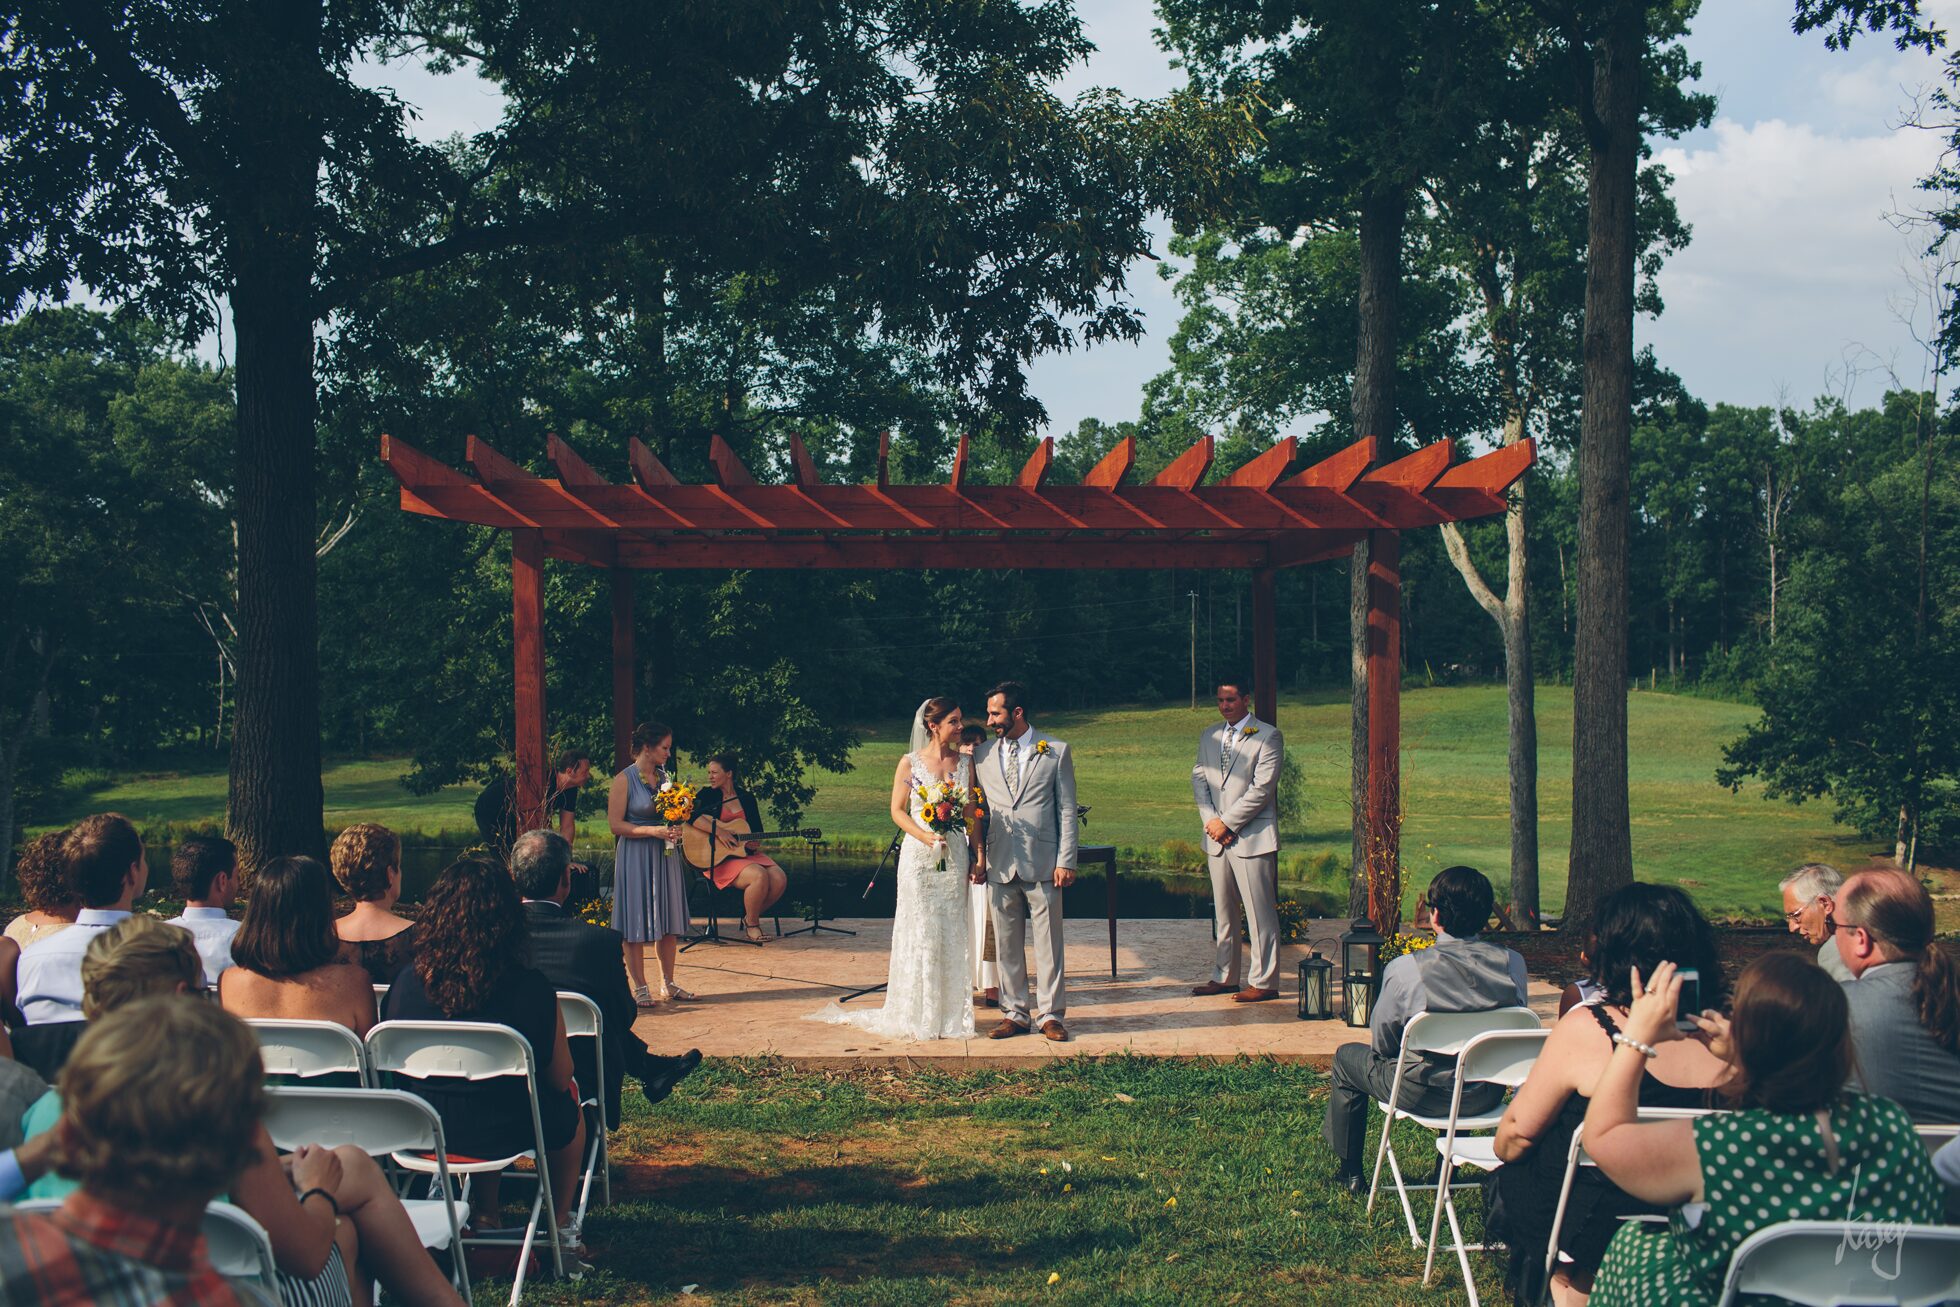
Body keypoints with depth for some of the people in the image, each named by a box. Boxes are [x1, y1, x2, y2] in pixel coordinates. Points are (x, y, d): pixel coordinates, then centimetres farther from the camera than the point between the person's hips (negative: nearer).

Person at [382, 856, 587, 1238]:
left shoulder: (408, 983, -13)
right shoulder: (532, 989, -21)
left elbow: (399, 1071, 2)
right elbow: (560, 1078, -9)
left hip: (425, 1134, 3)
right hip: (508, 1134, -3)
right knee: (570, 1100, 30)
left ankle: (485, 1217, 42)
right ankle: (559, 1224, 41)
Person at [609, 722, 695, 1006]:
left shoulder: (664, 777, 10)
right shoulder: (624, 780, -9)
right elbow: (615, 824, -12)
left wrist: (675, 829, -1)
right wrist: (652, 830, -19)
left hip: (665, 854, 6)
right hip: (635, 857, -6)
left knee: (669, 922, 9)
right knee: (637, 925, -1)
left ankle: (668, 984, 19)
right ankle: (640, 988, 6)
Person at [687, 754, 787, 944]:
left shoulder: (746, 798, 13)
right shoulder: (708, 795, 2)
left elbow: (757, 830, 15)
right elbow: (692, 815, -18)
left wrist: (754, 844, -8)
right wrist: (719, 832, -24)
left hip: (746, 852, 5)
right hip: (718, 858, -5)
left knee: (780, 878, -19)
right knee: (759, 876, -31)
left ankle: (751, 917, 5)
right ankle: (752, 926, -10)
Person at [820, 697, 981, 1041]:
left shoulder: (965, 763, 7)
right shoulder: (910, 763, -2)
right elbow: (897, 810, -2)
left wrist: (979, 851, -2)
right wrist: (925, 836, -16)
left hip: (955, 855, 3)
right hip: (919, 856, -3)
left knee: (953, 933, 3)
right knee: (919, 932, -1)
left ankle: (951, 1015, 11)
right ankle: (918, 1016, 7)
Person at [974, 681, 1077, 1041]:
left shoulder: (1056, 752, 3)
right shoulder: (982, 755, 10)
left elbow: (1066, 809, 2)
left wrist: (1066, 860, -5)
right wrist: (976, 857, 5)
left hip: (1043, 864, -3)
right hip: (1000, 865, 3)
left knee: (1048, 943, 1)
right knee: (1006, 945, 7)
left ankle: (1050, 1014, 9)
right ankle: (1014, 1014, 15)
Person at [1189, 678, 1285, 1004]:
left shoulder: (1268, 736, -5)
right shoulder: (1208, 736, 15)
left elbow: (1262, 788, -12)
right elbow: (1199, 778, 11)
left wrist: (1227, 822, -13)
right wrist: (1210, 820, -5)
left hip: (1252, 837, -6)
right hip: (1217, 837, 6)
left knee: (1260, 913, -4)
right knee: (1223, 912, 12)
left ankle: (1264, 982, 1)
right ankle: (1224, 976, 20)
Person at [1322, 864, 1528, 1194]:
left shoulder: (1405, 969, -23)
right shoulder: (1512, 964, -13)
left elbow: (1381, 1042, -10)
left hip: (1425, 1097, -4)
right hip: (1488, 1096, 4)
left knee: (1347, 1056, 25)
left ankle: (1349, 1172, 38)